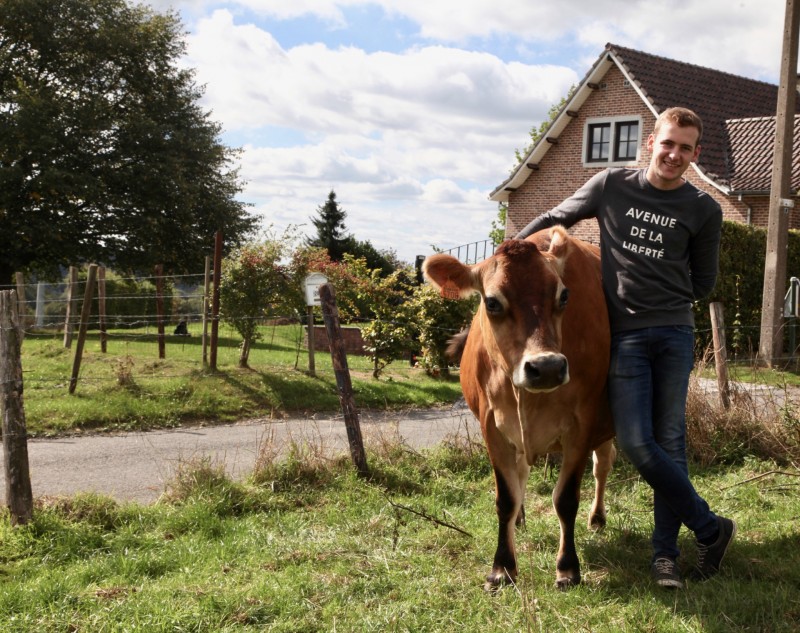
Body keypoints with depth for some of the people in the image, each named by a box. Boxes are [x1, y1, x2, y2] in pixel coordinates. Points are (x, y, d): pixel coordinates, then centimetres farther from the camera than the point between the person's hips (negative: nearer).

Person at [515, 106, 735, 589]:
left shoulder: (704, 210, 5)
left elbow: (704, 282, 15)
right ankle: (712, 528, 10)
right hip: (625, 335, 0)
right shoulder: (611, 186, 4)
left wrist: (665, 294, 6)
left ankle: (665, 552, 16)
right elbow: (555, 219, 16)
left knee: (669, 442, 3)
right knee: (636, 444, -8)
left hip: (675, 333, 1)